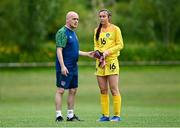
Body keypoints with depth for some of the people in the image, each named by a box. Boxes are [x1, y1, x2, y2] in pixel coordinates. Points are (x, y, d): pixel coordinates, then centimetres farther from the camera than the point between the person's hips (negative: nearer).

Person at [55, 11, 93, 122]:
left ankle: (70, 115, 17)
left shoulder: (73, 33, 17)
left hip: (74, 67, 9)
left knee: (73, 91, 10)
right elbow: (59, 50, -17)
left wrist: (87, 54, 19)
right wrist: (62, 66, -23)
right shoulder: (62, 32, -11)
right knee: (60, 90, -5)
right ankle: (59, 115, -4)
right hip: (65, 69, -9)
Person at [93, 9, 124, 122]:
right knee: (103, 90, 5)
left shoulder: (115, 29, -1)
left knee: (114, 90, -6)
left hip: (111, 61, -5)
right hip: (100, 62, 5)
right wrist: (97, 51, -4)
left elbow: (120, 45, -4)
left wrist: (107, 52, -14)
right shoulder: (97, 30, 14)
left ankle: (117, 115, -3)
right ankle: (105, 115, 9)